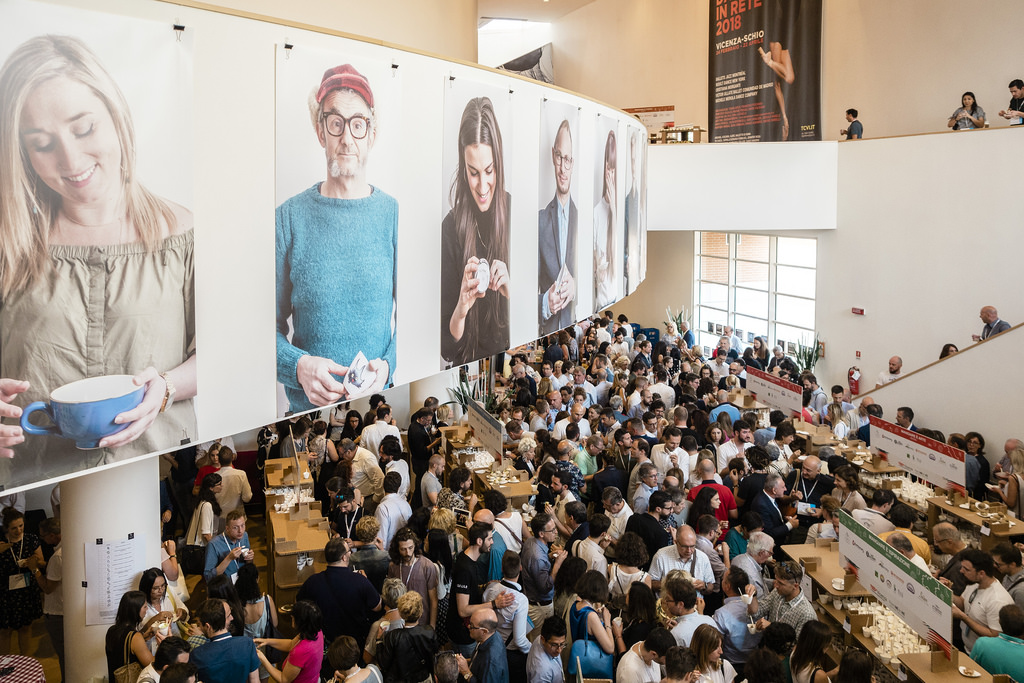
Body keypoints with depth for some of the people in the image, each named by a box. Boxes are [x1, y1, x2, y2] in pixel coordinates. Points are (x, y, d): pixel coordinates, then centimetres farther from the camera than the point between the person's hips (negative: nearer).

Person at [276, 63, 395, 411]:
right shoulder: (289, 218, 0)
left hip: (380, 401, 0)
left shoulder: (395, 216, 1)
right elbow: (271, 325, 2)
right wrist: (299, 365, -17)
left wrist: (387, 365, -14)